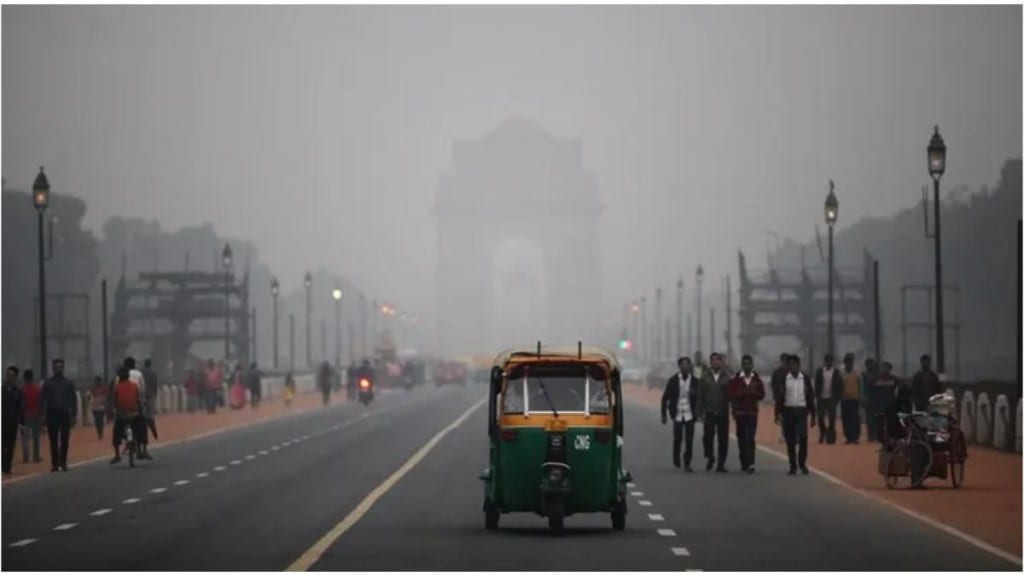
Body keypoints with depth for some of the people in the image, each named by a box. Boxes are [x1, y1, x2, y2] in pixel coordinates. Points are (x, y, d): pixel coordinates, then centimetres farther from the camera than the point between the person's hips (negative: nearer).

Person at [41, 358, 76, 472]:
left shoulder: (68, 383, 8)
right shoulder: (47, 383, 7)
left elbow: (73, 399, 7)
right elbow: (44, 399, 4)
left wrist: (73, 415, -2)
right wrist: (43, 415, -6)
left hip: (65, 414, 0)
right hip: (52, 414, 0)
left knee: (64, 440, 0)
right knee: (53, 440, 0)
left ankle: (63, 462, 7)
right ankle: (54, 463, 1)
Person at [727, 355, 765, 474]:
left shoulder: (757, 380, 6)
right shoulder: (735, 380, 2)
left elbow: (761, 395, 6)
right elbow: (731, 395, -5)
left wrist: (753, 392, -13)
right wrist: (744, 392, -18)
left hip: (752, 413, 0)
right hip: (739, 412, 1)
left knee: (750, 438, -11)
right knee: (741, 438, 4)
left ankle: (750, 463, -17)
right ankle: (744, 463, 12)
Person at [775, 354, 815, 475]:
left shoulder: (805, 379, 3)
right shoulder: (783, 379, 2)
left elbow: (810, 397, 6)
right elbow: (779, 397, 1)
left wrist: (813, 415, 5)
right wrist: (778, 413, -7)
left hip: (801, 411, 0)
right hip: (788, 411, 0)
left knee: (803, 438, -10)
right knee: (790, 440, 1)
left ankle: (802, 464, 3)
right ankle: (793, 465, 9)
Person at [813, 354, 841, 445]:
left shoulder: (836, 372, -2)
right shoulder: (819, 371, 2)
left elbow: (839, 385, 0)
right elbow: (816, 384, 3)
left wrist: (837, 397, -6)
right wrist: (816, 397, -4)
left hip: (831, 398, -2)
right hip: (821, 398, 2)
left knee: (831, 419, -2)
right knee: (820, 418, 5)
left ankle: (831, 437, 2)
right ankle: (823, 433, 25)